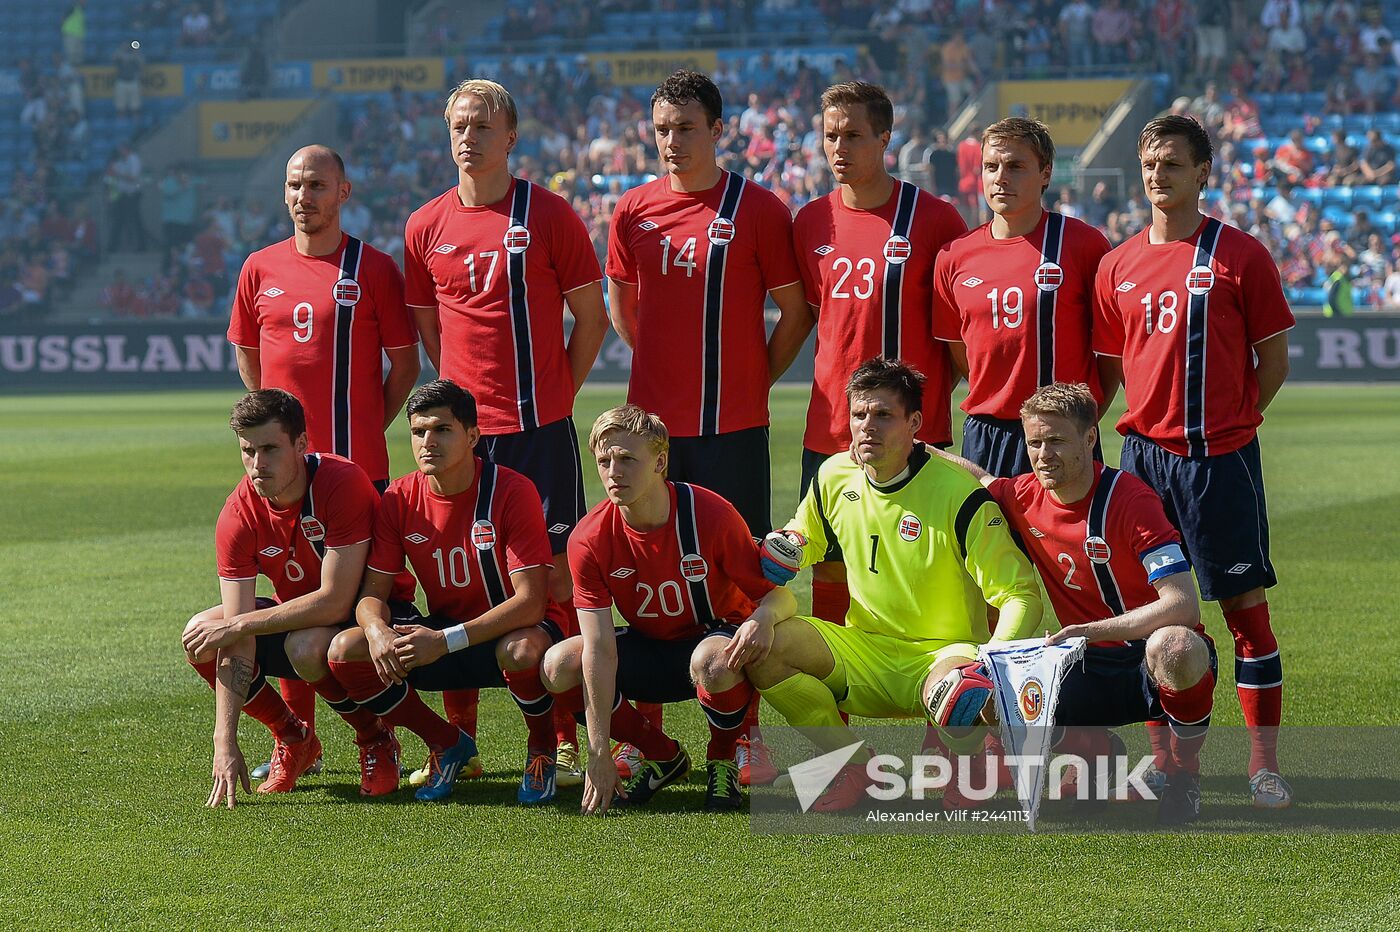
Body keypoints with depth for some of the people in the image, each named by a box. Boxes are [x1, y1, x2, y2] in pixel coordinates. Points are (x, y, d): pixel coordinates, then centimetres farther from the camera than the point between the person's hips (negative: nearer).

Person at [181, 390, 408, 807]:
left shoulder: (342, 483, -30)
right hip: (299, 613, 6)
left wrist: (239, 625, -27)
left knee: (308, 647, -36)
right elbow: (236, 641, -19)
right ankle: (293, 738, 7)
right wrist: (225, 741, -26)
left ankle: (376, 739, -6)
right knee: (199, 638, -14)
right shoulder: (239, 515, -16)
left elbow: (335, 601, -32)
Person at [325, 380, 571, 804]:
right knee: (344, 651, -18)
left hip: (511, 630, -5)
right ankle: (447, 744, 4)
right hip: (443, 631, 5)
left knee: (522, 652, -41)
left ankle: (542, 749, -6)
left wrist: (446, 641, -34)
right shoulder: (399, 499, -6)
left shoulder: (512, 492, -20)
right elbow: (373, 592, -3)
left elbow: (530, 602, -24)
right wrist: (377, 630, -29)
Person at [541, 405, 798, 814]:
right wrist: (599, 753, -29)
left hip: (714, 638, -4)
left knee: (712, 662, -39)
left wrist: (763, 617, -45)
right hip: (647, 649, 4)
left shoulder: (710, 515, -24)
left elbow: (779, 594, -17)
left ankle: (722, 761, -6)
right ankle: (664, 757, 1)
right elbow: (599, 647, -23)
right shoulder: (590, 539, -19)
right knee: (559, 665, -22)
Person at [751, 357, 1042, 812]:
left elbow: (1021, 594, -15)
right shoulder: (833, 477, 1)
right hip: (864, 651, 5)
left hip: (943, 653, -5)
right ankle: (854, 763, -4)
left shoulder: (960, 493, -15)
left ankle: (964, 761, -1)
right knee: (761, 647, -21)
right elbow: (789, 559, 16)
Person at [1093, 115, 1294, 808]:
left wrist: (1227, 421, -3)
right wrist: (1151, 419, 6)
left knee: (1244, 603, -2)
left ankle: (1264, 762, 1)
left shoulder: (1240, 255, -3)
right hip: (1145, 456, 4)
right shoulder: (1119, 265, 9)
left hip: (1220, 457, -4)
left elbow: (1274, 360, 1)